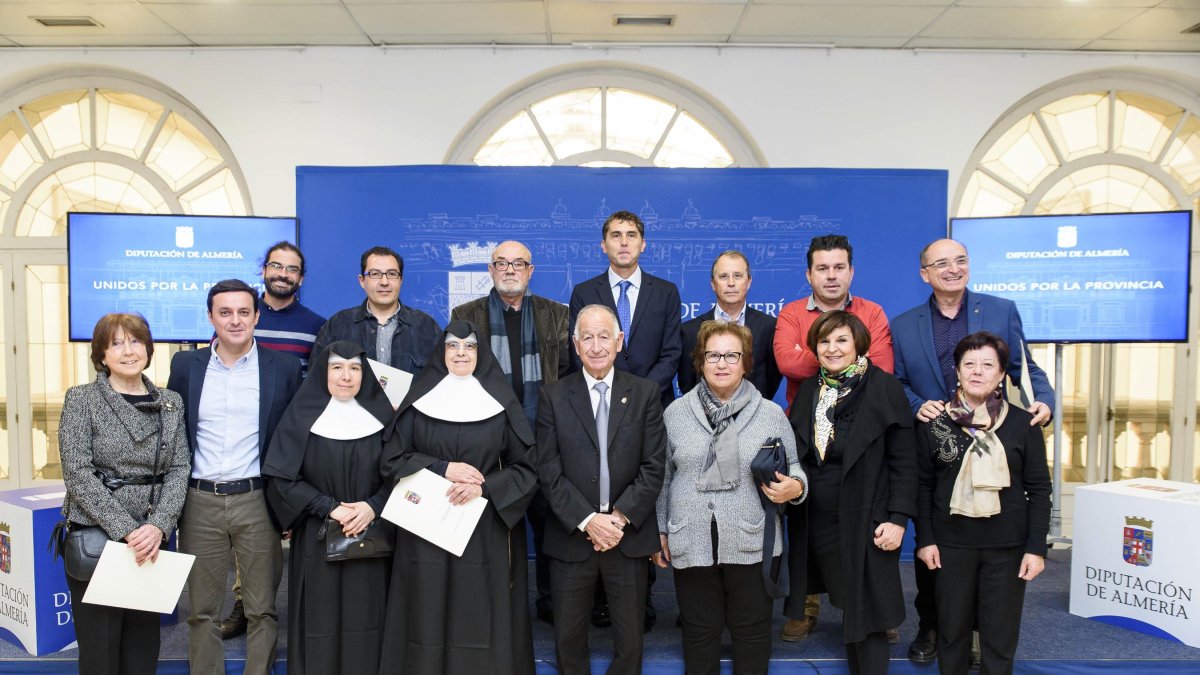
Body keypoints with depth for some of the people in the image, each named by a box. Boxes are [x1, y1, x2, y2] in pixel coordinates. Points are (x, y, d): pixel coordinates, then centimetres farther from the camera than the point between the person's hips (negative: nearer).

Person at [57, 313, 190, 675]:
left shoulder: (171, 402, 7)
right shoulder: (81, 399, -3)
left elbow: (179, 469, 2)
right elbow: (78, 474, -10)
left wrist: (158, 526, -14)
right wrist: (126, 531, -17)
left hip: (151, 540, 3)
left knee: (144, 641, 10)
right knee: (100, 645, 3)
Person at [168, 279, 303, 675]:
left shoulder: (284, 367, 0)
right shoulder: (185, 365, 5)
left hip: (258, 502, -2)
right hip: (199, 503, 2)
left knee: (261, 610, 7)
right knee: (202, 611, 12)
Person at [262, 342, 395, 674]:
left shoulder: (380, 416, 4)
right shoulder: (302, 416, -2)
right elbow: (282, 477, -6)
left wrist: (373, 507, -13)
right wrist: (330, 508, -14)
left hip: (370, 540, 2)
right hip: (318, 540, -1)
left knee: (365, 621, 4)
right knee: (320, 622, 4)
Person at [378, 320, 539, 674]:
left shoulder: (501, 402, 1)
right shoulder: (419, 399, 4)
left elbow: (527, 467, 0)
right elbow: (393, 459, 1)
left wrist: (485, 487, -15)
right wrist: (442, 468, -13)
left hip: (487, 532, 0)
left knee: (482, 623, 3)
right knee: (428, 620, 5)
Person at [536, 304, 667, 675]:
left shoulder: (646, 393, 1)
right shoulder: (553, 396, 0)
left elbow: (653, 468, -3)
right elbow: (549, 471, -5)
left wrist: (620, 518, -12)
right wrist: (587, 521, -13)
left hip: (629, 535, 0)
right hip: (572, 537, 0)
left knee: (630, 641, 12)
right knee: (568, 639, 13)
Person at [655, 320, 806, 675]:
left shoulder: (772, 414, 2)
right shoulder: (675, 413, 5)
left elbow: (793, 469, 10)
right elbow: (663, 478, 9)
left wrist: (795, 488, -13)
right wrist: (660, 531, 9)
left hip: (752, 545, 0)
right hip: (691, 545, 1)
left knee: (752, 630, 11)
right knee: (699, 631, 12)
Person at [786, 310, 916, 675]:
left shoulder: (884, 388, -7)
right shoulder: (809, 390, 8)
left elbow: (904, 460, -8)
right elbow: (797, 455, 12)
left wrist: (898, 519, -13)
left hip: (865, 522, -4)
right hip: (816, 522, 4)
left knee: (865, 614, 2)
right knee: (846, 607, 14)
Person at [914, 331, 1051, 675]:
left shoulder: (1023, 424, -2)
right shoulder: (933, 422, -1)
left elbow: (1039, 489, 0)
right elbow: (924, 485, 2)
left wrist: (1037, 547, -5)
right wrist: (925, 539, -2)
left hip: (1008, 545, 0)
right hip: (951, 543, 1)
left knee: (1000, 633, 8)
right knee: (952, 629, 10)